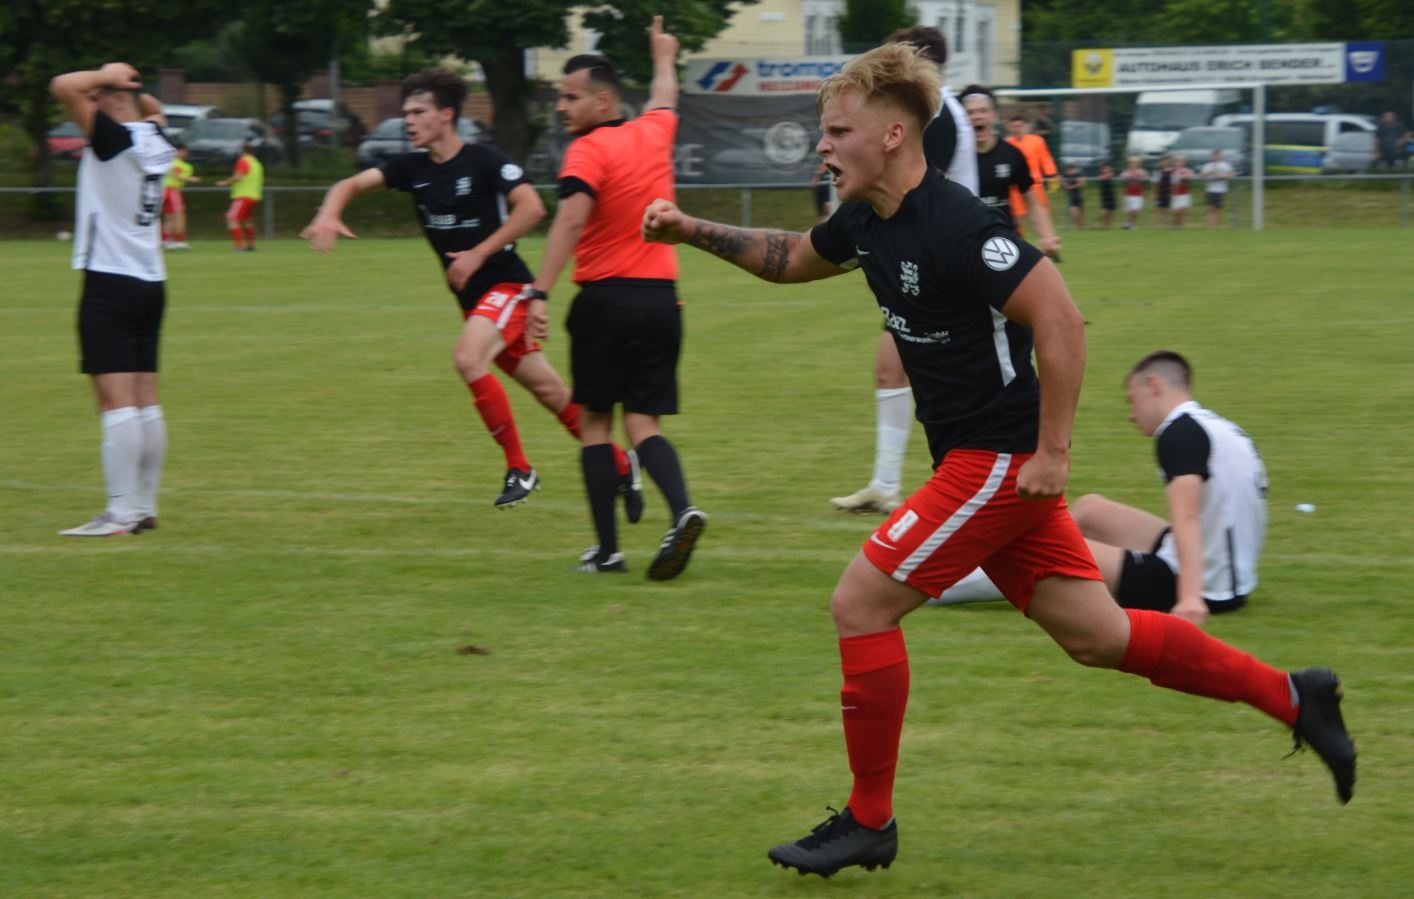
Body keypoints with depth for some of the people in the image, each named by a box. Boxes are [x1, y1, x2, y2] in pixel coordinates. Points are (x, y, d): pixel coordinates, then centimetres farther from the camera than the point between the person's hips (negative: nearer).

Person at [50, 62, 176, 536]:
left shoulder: (115, 138, -13)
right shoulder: (156, 139, 9)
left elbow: (63, 87, -23)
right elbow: (154, 109, 33)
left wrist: (106, 77, -7)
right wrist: (132, 85, 16)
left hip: (110, 281, -8)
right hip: (151, 282, 8)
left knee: (116, 402, -10)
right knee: (146, 402, 10)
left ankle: (120, 514, -13)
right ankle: (144, 508, 13)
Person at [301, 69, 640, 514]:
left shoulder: (484, 160, -13)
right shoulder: (413, 167, 5)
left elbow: (531, 207, -20)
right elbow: (352, 184, 1)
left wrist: (478, 254, -21)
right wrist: (329, 213, -22)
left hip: (506, 284, -7)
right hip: (471, 295, 7)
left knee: (468, 357, -28)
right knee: (547, 388, 10)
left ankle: (519, 468, -17)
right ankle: (619, 465, 23)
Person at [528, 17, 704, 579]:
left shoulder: (589, 151, -10)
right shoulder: (652, 132, 10)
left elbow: (571, 220, -25)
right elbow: (664, 99, 35)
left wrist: (541, 293, -32)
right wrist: (664, 58, 56)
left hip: (607, 300, -6)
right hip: (662, 297, 6)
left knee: (596, 422, 6)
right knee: (643, 424, 5)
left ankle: (606, 550, 4)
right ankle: (682, 512, -20)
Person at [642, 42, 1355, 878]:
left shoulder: (956, 226, -22)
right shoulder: (868, 222, 6)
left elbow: (1061, 321, -24)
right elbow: (791, 258, 27)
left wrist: (1053, 451, -22)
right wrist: (692, 230, 16)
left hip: (1002, 459, -9)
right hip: (977, 461, 9)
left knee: (861, 603, -7)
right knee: (1095, 635, 11)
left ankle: (869, 820, 5)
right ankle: (1293, 698, 20)